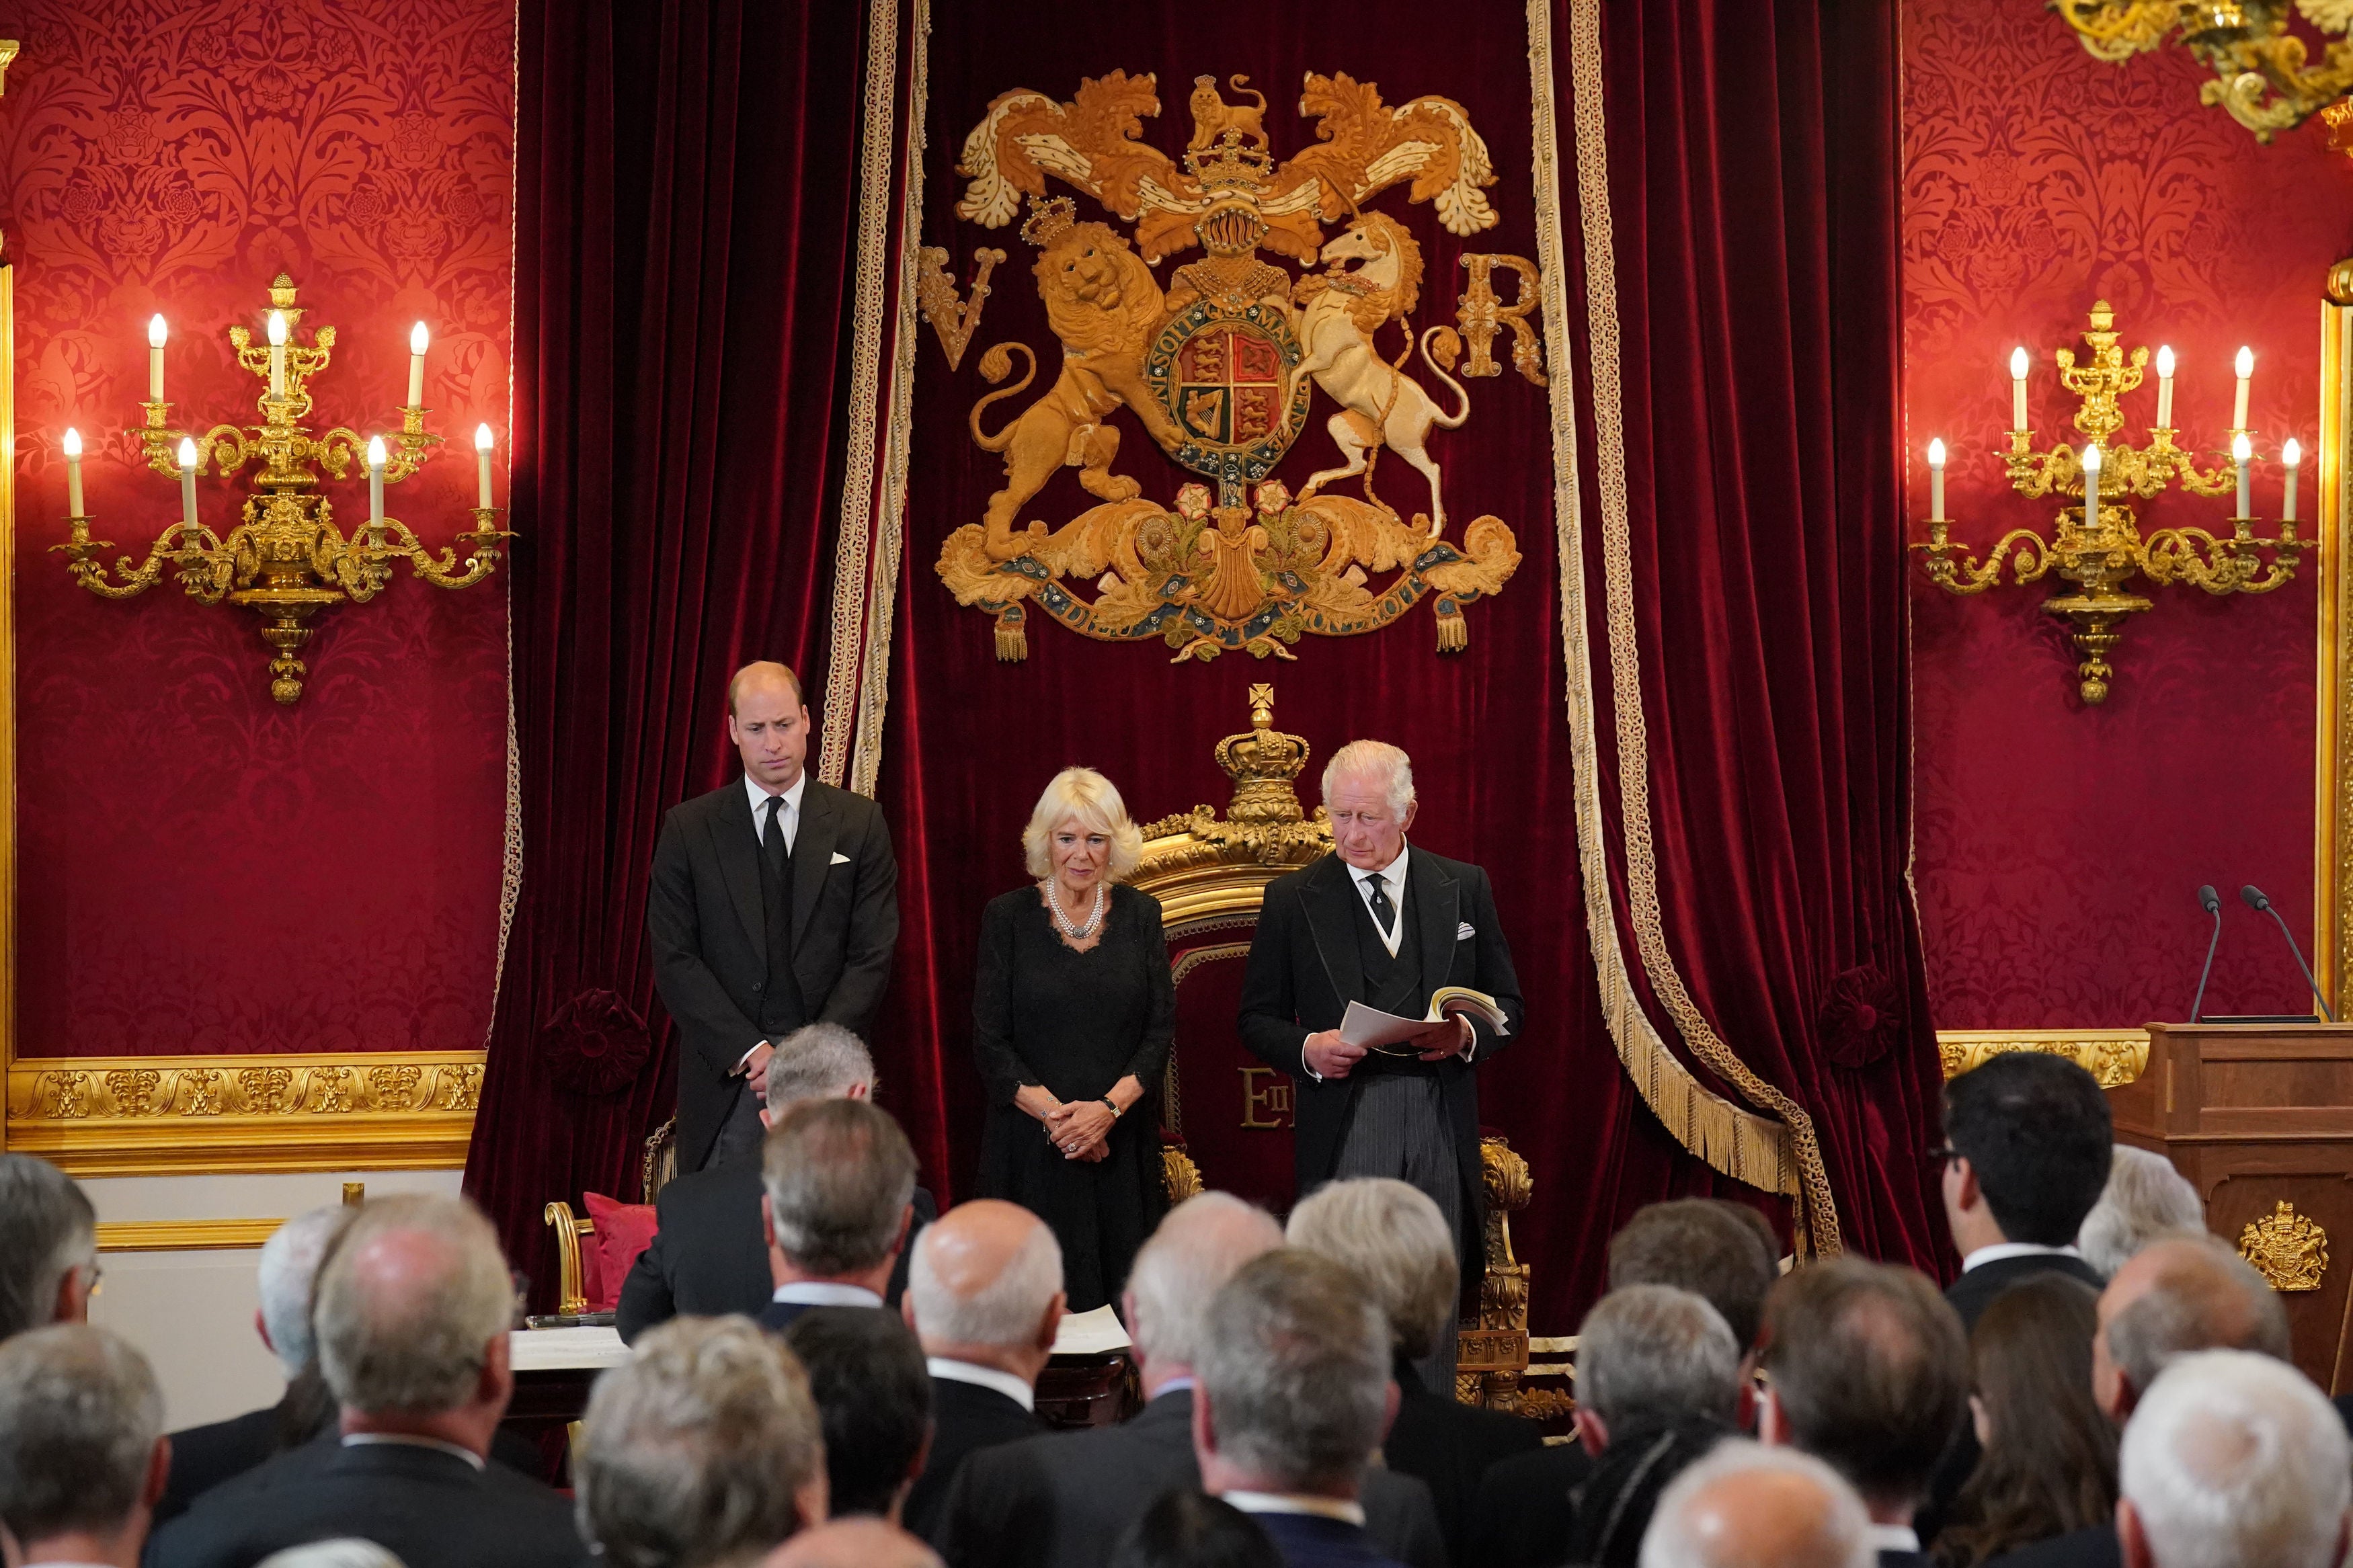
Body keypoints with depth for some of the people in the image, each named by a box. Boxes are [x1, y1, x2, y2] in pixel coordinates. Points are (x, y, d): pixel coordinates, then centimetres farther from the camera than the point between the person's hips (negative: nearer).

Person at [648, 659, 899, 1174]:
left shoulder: (859, 823, 6)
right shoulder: (689, 828, 5)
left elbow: (873, 955, 1)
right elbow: (674, 960, 0)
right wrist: (751, 1050, -11)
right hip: (725, 1074, 0)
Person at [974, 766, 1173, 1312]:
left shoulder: (1140, 915, 7)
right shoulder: (1008, 916, 1)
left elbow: (1161, 1031, 3)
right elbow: (990, 1041, -2)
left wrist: (1108, 1109, -13)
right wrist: (1055, 1114, -14)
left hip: (1122, 1140, 2)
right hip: (1030, 1143, -2)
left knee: (1129, 1299, -2)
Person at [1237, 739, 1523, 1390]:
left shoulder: (1464, 888, 10)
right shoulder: (1293, 899, 6)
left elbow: (1505, 1001, 14)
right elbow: (1258, 1019, 8)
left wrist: (1469, 1036, -8)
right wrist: (1307, 1049, -13)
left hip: (1440, 1123, 2)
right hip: (1342, 1127, -2)